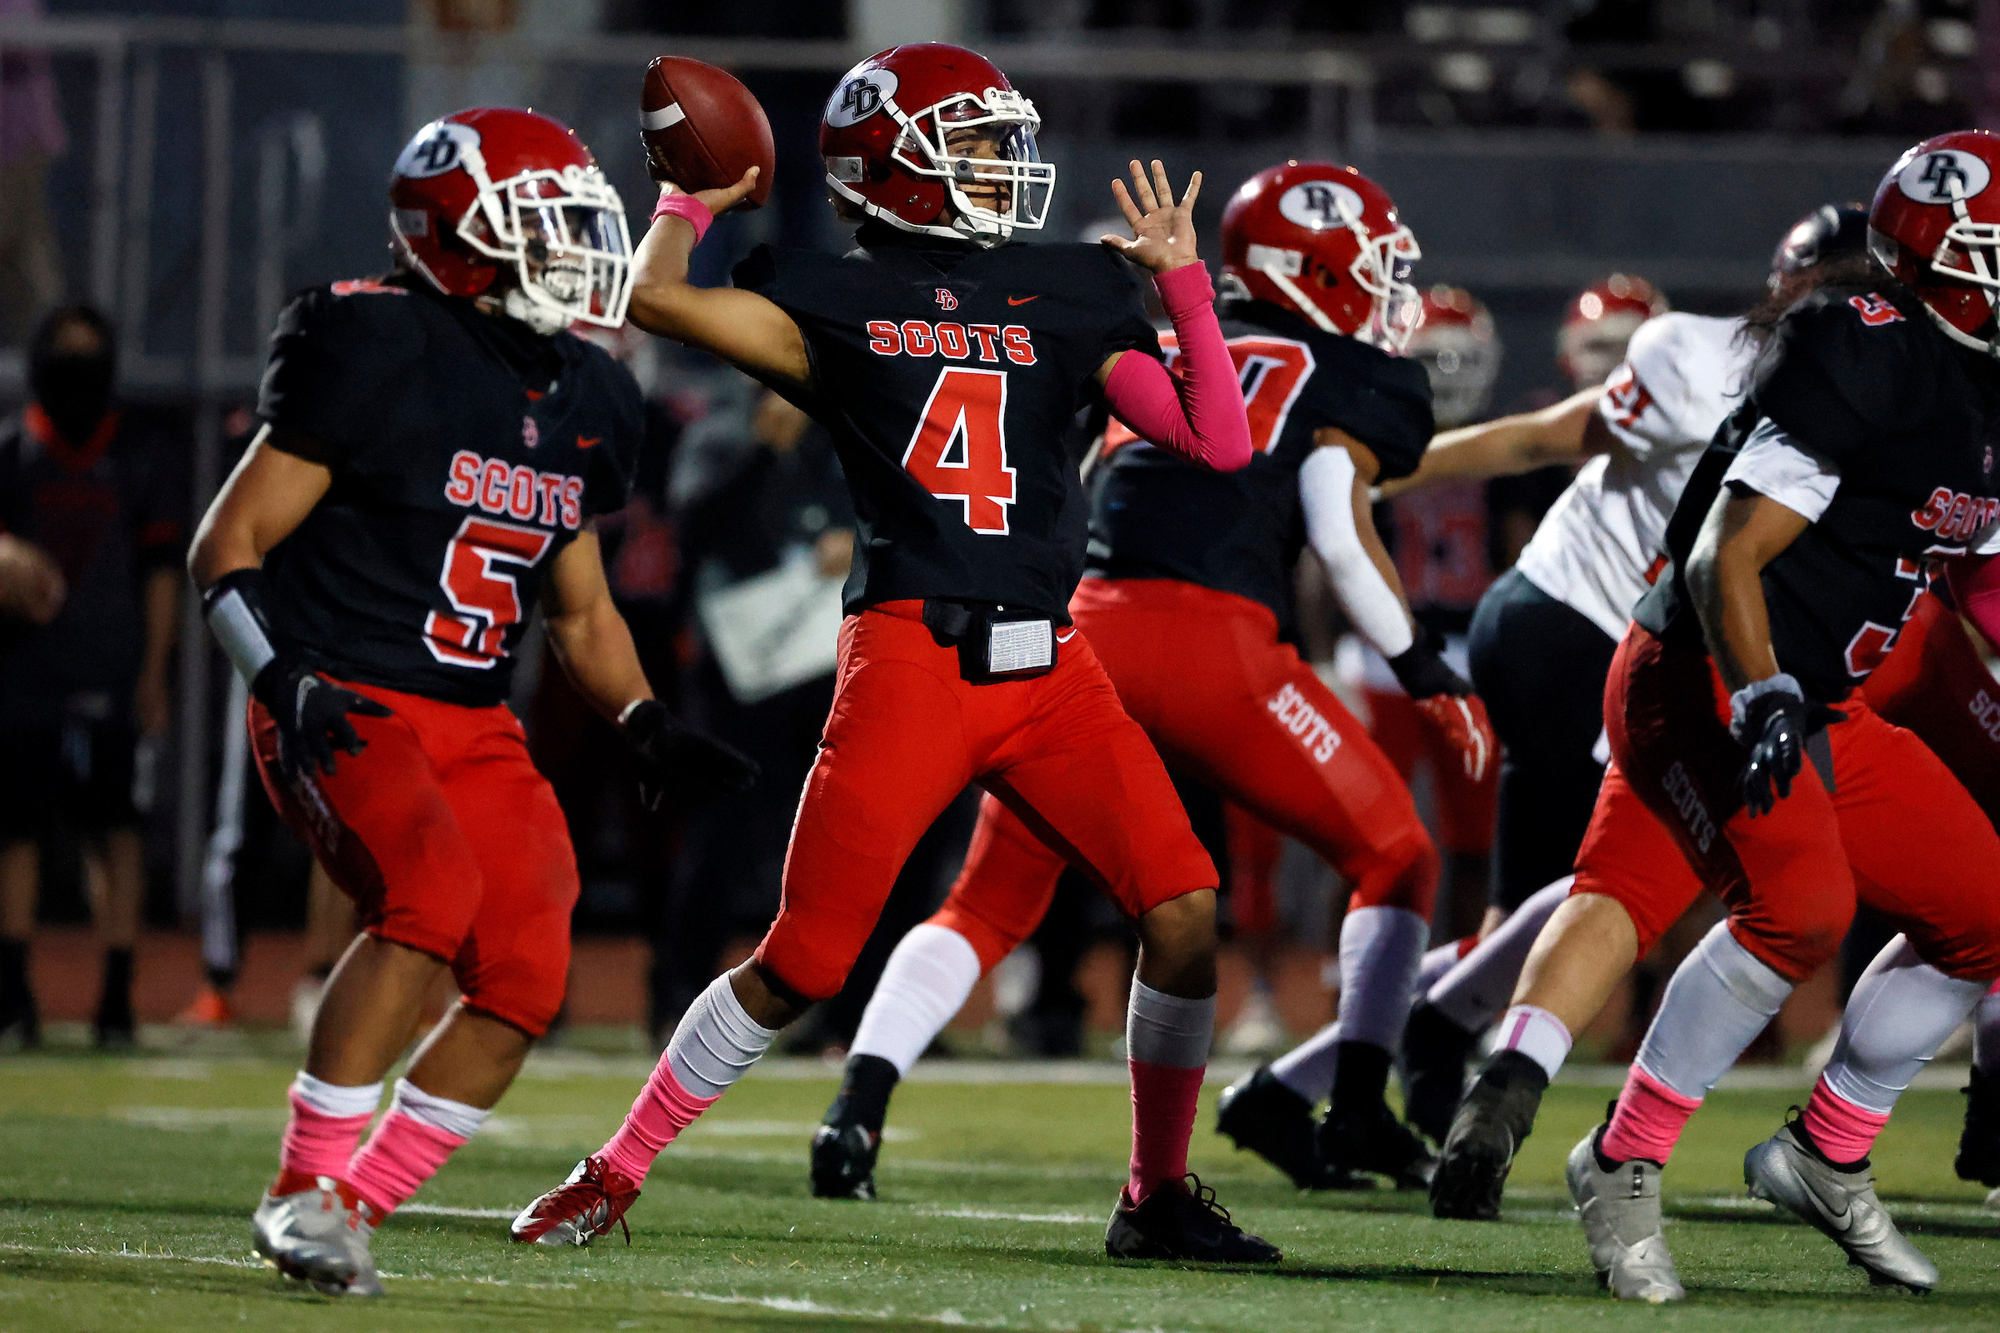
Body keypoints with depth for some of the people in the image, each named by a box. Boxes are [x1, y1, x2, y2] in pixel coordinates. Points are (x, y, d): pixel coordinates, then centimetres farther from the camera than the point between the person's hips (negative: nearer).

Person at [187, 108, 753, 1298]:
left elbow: (583, 609, 23)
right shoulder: (377, 353, -12)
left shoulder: (582, 405, 10)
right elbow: (229, 548, -10)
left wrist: (650, 729, 7)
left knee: (524, 978, -10)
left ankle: (349, 1209, 3)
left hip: (474, 726, 7)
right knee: (432, 893, -31)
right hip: (342, 710, -7)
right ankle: (304, 1188, -20)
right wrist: (287, 680, -24)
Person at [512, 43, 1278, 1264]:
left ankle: (1159, 1195, 9)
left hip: (1049, 660, 4)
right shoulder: (834, 301, 4)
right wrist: (692, 202, 7)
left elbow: (1220, 442, 8)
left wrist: (1185, 281, 6)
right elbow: (657, 298, -10)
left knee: (1184, 909, -8)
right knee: (807, 958, -6)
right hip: (910, 654, -4)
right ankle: (615, 1176, 10)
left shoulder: (1068, 296, 14)